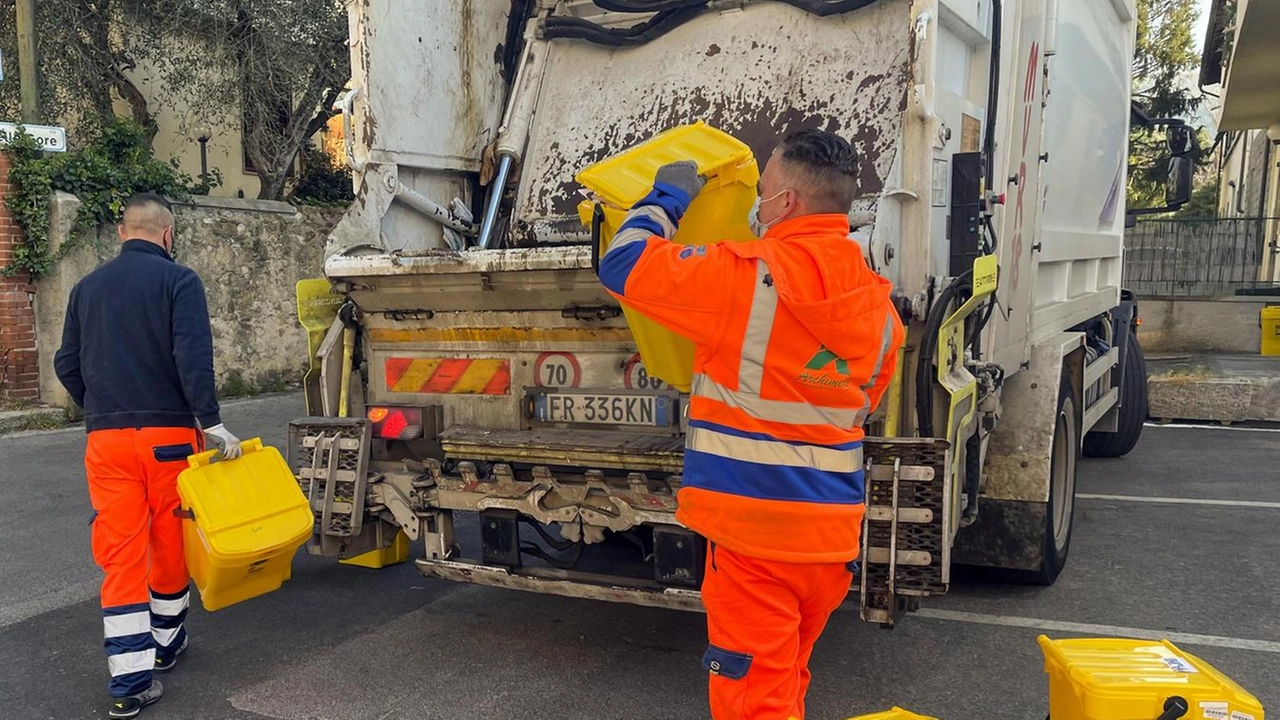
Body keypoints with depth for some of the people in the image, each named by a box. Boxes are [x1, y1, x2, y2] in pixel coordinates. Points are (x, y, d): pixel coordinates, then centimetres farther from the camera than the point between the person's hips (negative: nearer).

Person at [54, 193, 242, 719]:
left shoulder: (87, 287, 11)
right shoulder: (178, 281, -5)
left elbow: (67, 365, 14)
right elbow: (193, 358, -17)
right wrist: (212, 423, -15)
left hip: (106, 438, 4)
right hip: (168, 434, -3)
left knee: (120, 553, 4)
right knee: (170, 542, 14)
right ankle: (165, 644, 33)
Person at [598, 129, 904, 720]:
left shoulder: (748, 277, -17)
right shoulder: (877, 301, 5)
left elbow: (623, 265, -9)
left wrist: (667, 196, 6)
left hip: (755, 530, -7)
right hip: (834, 533, 7)